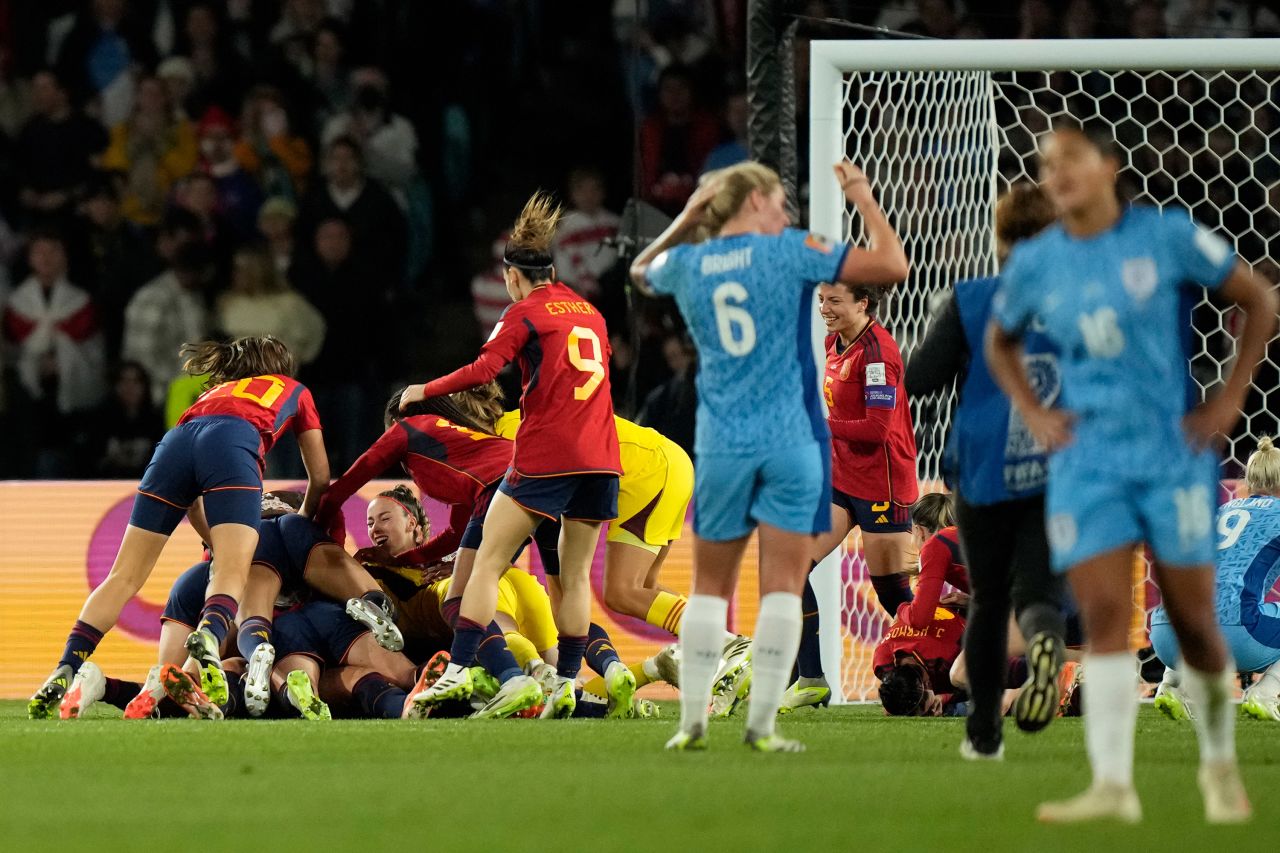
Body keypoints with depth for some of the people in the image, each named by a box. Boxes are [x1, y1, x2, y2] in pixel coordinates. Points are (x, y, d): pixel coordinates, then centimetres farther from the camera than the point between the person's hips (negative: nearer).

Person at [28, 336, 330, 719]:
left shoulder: (213, 394, 44)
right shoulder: (295, 391, 37)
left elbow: (192, 497, 39)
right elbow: (320, 478, 39)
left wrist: (219, 545, 41)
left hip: (176, 442, 4)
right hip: (232, 444, -4)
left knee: (125, 577, 1)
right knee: (232, 574, -16)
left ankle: (66, 671, -14)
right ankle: (208, 639, -49)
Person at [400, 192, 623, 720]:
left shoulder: (525, 314, -2)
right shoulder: (589, 312, 16)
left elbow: (484, 370, -13)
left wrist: (424, 391, -1)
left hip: (546, 455, -6)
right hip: (600, 456, 6)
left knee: (488, 563, -2)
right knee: (575, 574, 10)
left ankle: (459, 671, -10)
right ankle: (567, 682, 5)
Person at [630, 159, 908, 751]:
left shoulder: (686, 265, 6)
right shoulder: (793, 252, -3)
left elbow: (640, 271, 31)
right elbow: (892, 265, -4)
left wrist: (685, 222, 23)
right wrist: (864, 201, 8)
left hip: (721, 446, 3)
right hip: (790, 441, -3)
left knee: (710, 586, 11)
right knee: (782, 585, -1)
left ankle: (693, 720, 8)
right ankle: (762, 724, -6)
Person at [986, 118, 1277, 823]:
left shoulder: (1167, 237, -5)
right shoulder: (1033, 265, 4)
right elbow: (999, 343, 23)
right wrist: (1032, 413, 7)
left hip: (1172, 450, -2)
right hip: (1085, 460, 2)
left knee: (1193, 620, 2)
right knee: (1103, 618, -9)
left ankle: (1220, 765, 22)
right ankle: (1112, 785, -13)